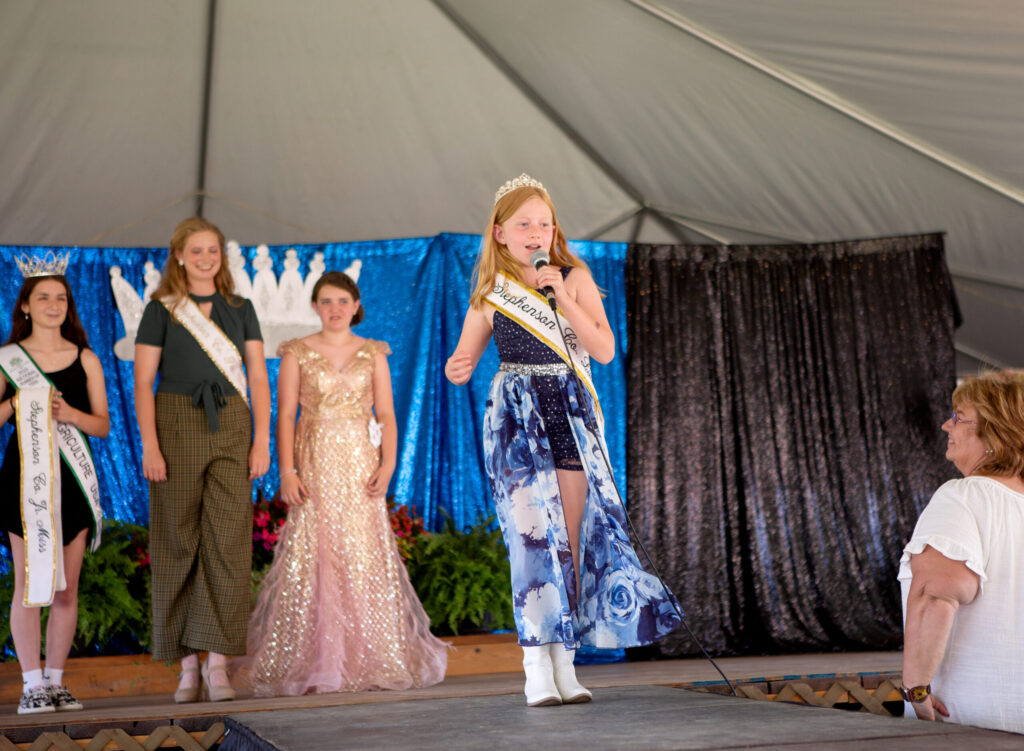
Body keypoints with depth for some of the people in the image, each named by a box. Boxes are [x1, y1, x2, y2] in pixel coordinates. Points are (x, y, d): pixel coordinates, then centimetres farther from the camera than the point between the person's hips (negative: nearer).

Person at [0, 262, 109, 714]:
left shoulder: (85, 360, 9)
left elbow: (103, 424, 7)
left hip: (72, 478, 2)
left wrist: (69, 413, -11)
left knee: (67, 586, 3)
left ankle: (55, 681, 12)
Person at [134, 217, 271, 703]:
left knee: (228, 541, -8)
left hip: (231, 427, 2)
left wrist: (262, 439, 1)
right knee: (178, 543, -1)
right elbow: (142, 381, 0)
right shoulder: (161, 310, 6)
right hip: (176, 426, -2)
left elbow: (258, 377, 11)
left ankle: (217, 661, -8)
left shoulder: (240, 309, 14)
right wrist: (149, 444, -9)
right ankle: (187, 664, 6)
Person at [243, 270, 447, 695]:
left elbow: (386, 415, 6)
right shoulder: (297, 354, 6)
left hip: (361, 467, 1)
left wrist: (387, 464, -8)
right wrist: (287, 472, -9)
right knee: (311, 560, -6)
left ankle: (370, 661, 4)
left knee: (366, 558, -3)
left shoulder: (373, 354, 11)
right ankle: (314, 664, -1)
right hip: (315, 467, -1)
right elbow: (286, 415, 1)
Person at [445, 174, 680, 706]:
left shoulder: (575, 279, 5)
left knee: (571, 539, 0)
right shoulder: (490, 296, 5)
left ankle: (565, 665, 7)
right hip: (516, 415, -1)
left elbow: (604, 350, -5)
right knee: (532, 532, -11)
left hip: (571, 413, 2)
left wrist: (563, 297, -14)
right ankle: (537, 668, -9)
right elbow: (462, 361, 6)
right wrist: (455, 369, -18)